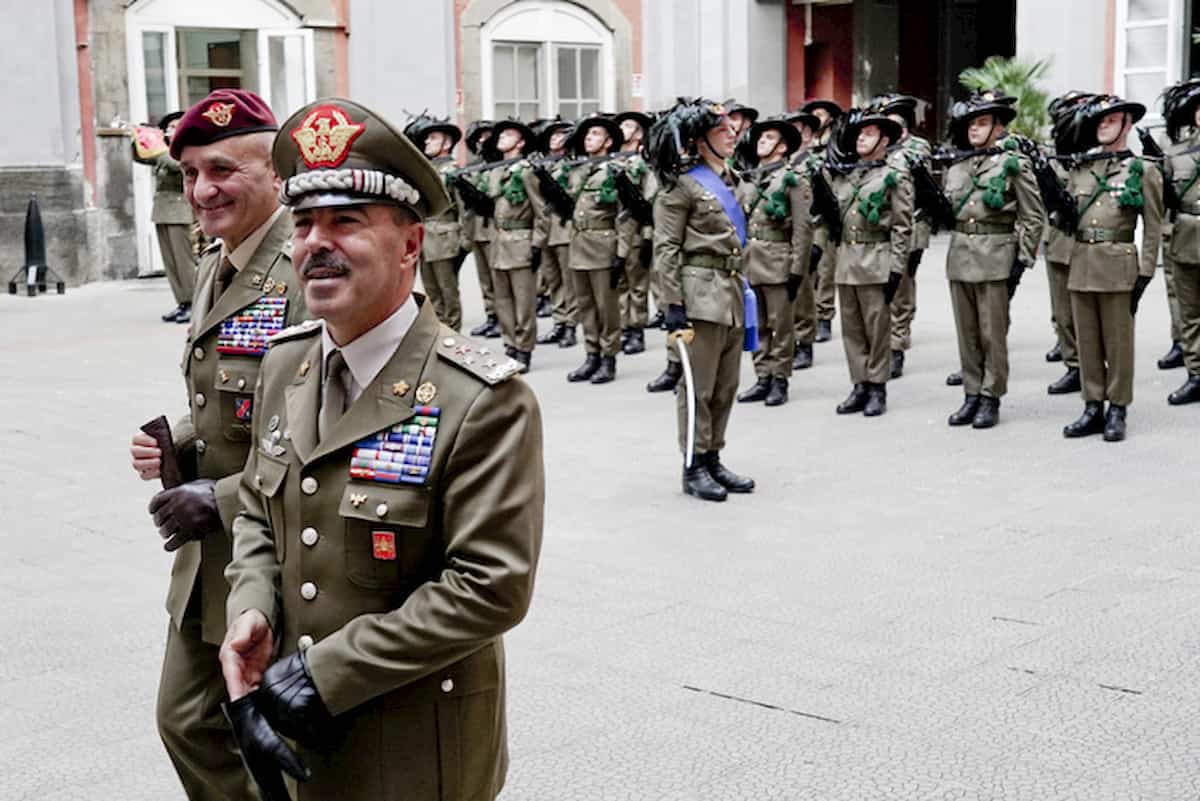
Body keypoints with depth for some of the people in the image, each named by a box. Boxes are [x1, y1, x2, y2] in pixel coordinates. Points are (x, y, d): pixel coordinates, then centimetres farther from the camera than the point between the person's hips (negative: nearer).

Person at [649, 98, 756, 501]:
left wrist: (743, 288, 17)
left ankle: (713, 458, 21)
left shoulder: (729, 179, 16)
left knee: (726, 385, 11)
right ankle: (694, 466, 7)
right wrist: (674, 304, -16)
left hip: (732, 291, 8)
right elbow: (666, 249, -11)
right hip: (701, 292, -8)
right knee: (698, 386, -1)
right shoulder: (681, 185, -8)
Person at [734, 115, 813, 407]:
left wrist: (797, 271, -13)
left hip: (778, 263, -5)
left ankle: (779, 381, 9)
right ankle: (763, 379, 16)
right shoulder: (747, 180, 13)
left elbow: (803, 229, -8)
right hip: (748, 262, 5)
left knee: (781, 325, 1)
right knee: (757, 325, 9)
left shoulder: (793, 180, -3)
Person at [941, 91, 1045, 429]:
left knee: (993, 333, -1)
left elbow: (1033, 215, -4)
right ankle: (972, 394, 17)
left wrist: (1022, 259, -8)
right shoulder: (957, 165, 13)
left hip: (995, 258, -5)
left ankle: (991, 398, 7)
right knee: (966, 332, 9)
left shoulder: (1014, 163, -3)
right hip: (959, 256, 5)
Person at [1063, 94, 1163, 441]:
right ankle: (1093, 408, 15)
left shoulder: (1143, 170, 0)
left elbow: (1153, 228, -2)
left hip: (1117, 266, -4)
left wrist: (1144, 274, -8)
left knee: (1118, 343, 2)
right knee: (1087, 342, 8)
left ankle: (1117, 412, 10)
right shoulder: (1080, 169, 12)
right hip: (1081, 264, 4)